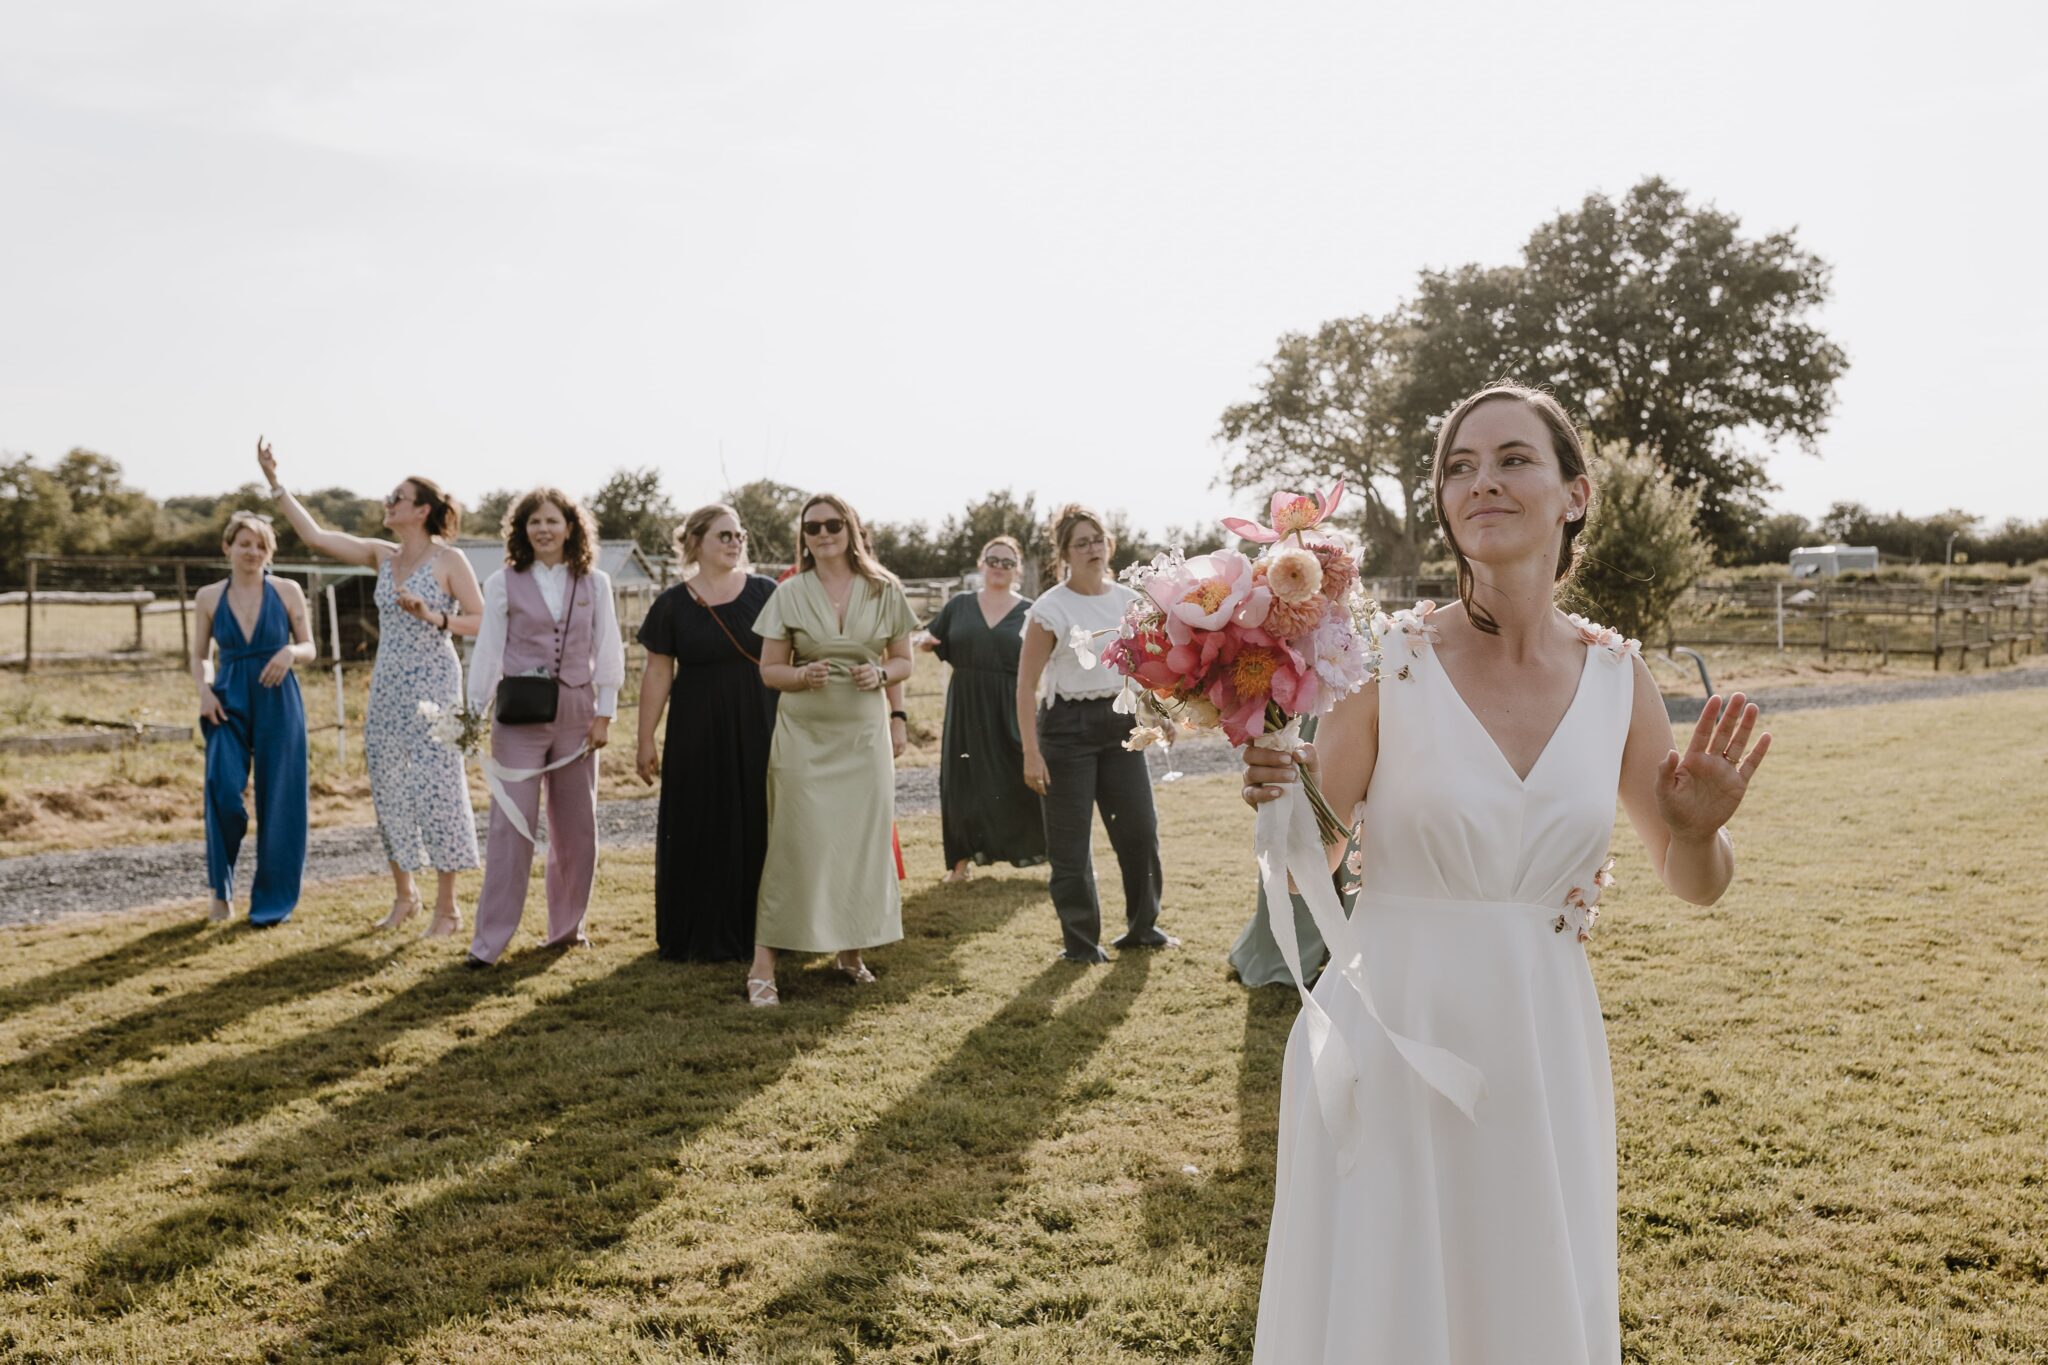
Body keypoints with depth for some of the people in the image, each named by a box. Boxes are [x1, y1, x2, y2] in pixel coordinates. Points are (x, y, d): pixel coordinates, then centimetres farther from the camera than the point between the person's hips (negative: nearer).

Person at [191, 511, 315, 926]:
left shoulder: (288, 592, 3)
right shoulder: (209, 597, 6)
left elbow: (310, 649, 7)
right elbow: (199, 656, 13)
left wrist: (291, 652, -16)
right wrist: (204, 689, -5)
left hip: (278, 704, 0)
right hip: (229, 704, 1)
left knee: (277, 800, 1)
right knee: (223, 791, -15)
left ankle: (272, 900, 15)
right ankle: (221, 890, 4)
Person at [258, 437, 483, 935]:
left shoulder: (449, 560, -6)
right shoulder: (381, 556, 10)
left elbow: (482, 623, -9)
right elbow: (315, 537, 6)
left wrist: (434, 618, -22)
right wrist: (275, 483, 5)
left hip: (433, 684, -6)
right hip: (387, 686, 6)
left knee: (437, 788, -5)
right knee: (388, 790, 10)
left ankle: (447, 906, 5)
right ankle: (403, 895, 24)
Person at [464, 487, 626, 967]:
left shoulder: (594, 583, 5)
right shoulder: (503, 583, 1)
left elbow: (607, 650, 5)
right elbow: (488, 650, 2)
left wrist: (604, 714, -1)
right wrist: (474, 713, -2)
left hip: (575, 713, 2)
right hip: (519, 715, -2)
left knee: (575, 826, 9)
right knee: (511, 824, -6)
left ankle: (567, 926, 24)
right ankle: (488, 940, -1)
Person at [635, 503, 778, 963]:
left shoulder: (765, 593, 2)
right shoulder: (673, 604, 0)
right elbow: (657, 673, 1)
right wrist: (646, 740, -1)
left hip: (758, 733, 1)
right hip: (697, 735, -1)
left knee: (757, 832, 6)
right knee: (698, 834, 5)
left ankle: (754, 930, 19)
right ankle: (699, 937, 16)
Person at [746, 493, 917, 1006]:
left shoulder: (884, 590, 4)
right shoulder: (789, 594, 1)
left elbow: (903, 661, 10)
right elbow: (769, 670, 3)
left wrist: (881, 674, -12)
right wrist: (802, 675, -17)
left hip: (864, 732, 2)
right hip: (803, 733, -2)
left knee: (863, 839, 5)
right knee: (797, 842, -7)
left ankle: (852, 950, 22)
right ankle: (763, 964, -3)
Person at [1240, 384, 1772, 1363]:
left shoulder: (1617, 678, -1)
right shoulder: (1390, 660, -10)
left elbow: (1694, 885, 10)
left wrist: (1699, 831, -12)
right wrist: (1279, 786, -24)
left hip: (1539, 1056, 3)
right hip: (1389, 1050, -3)